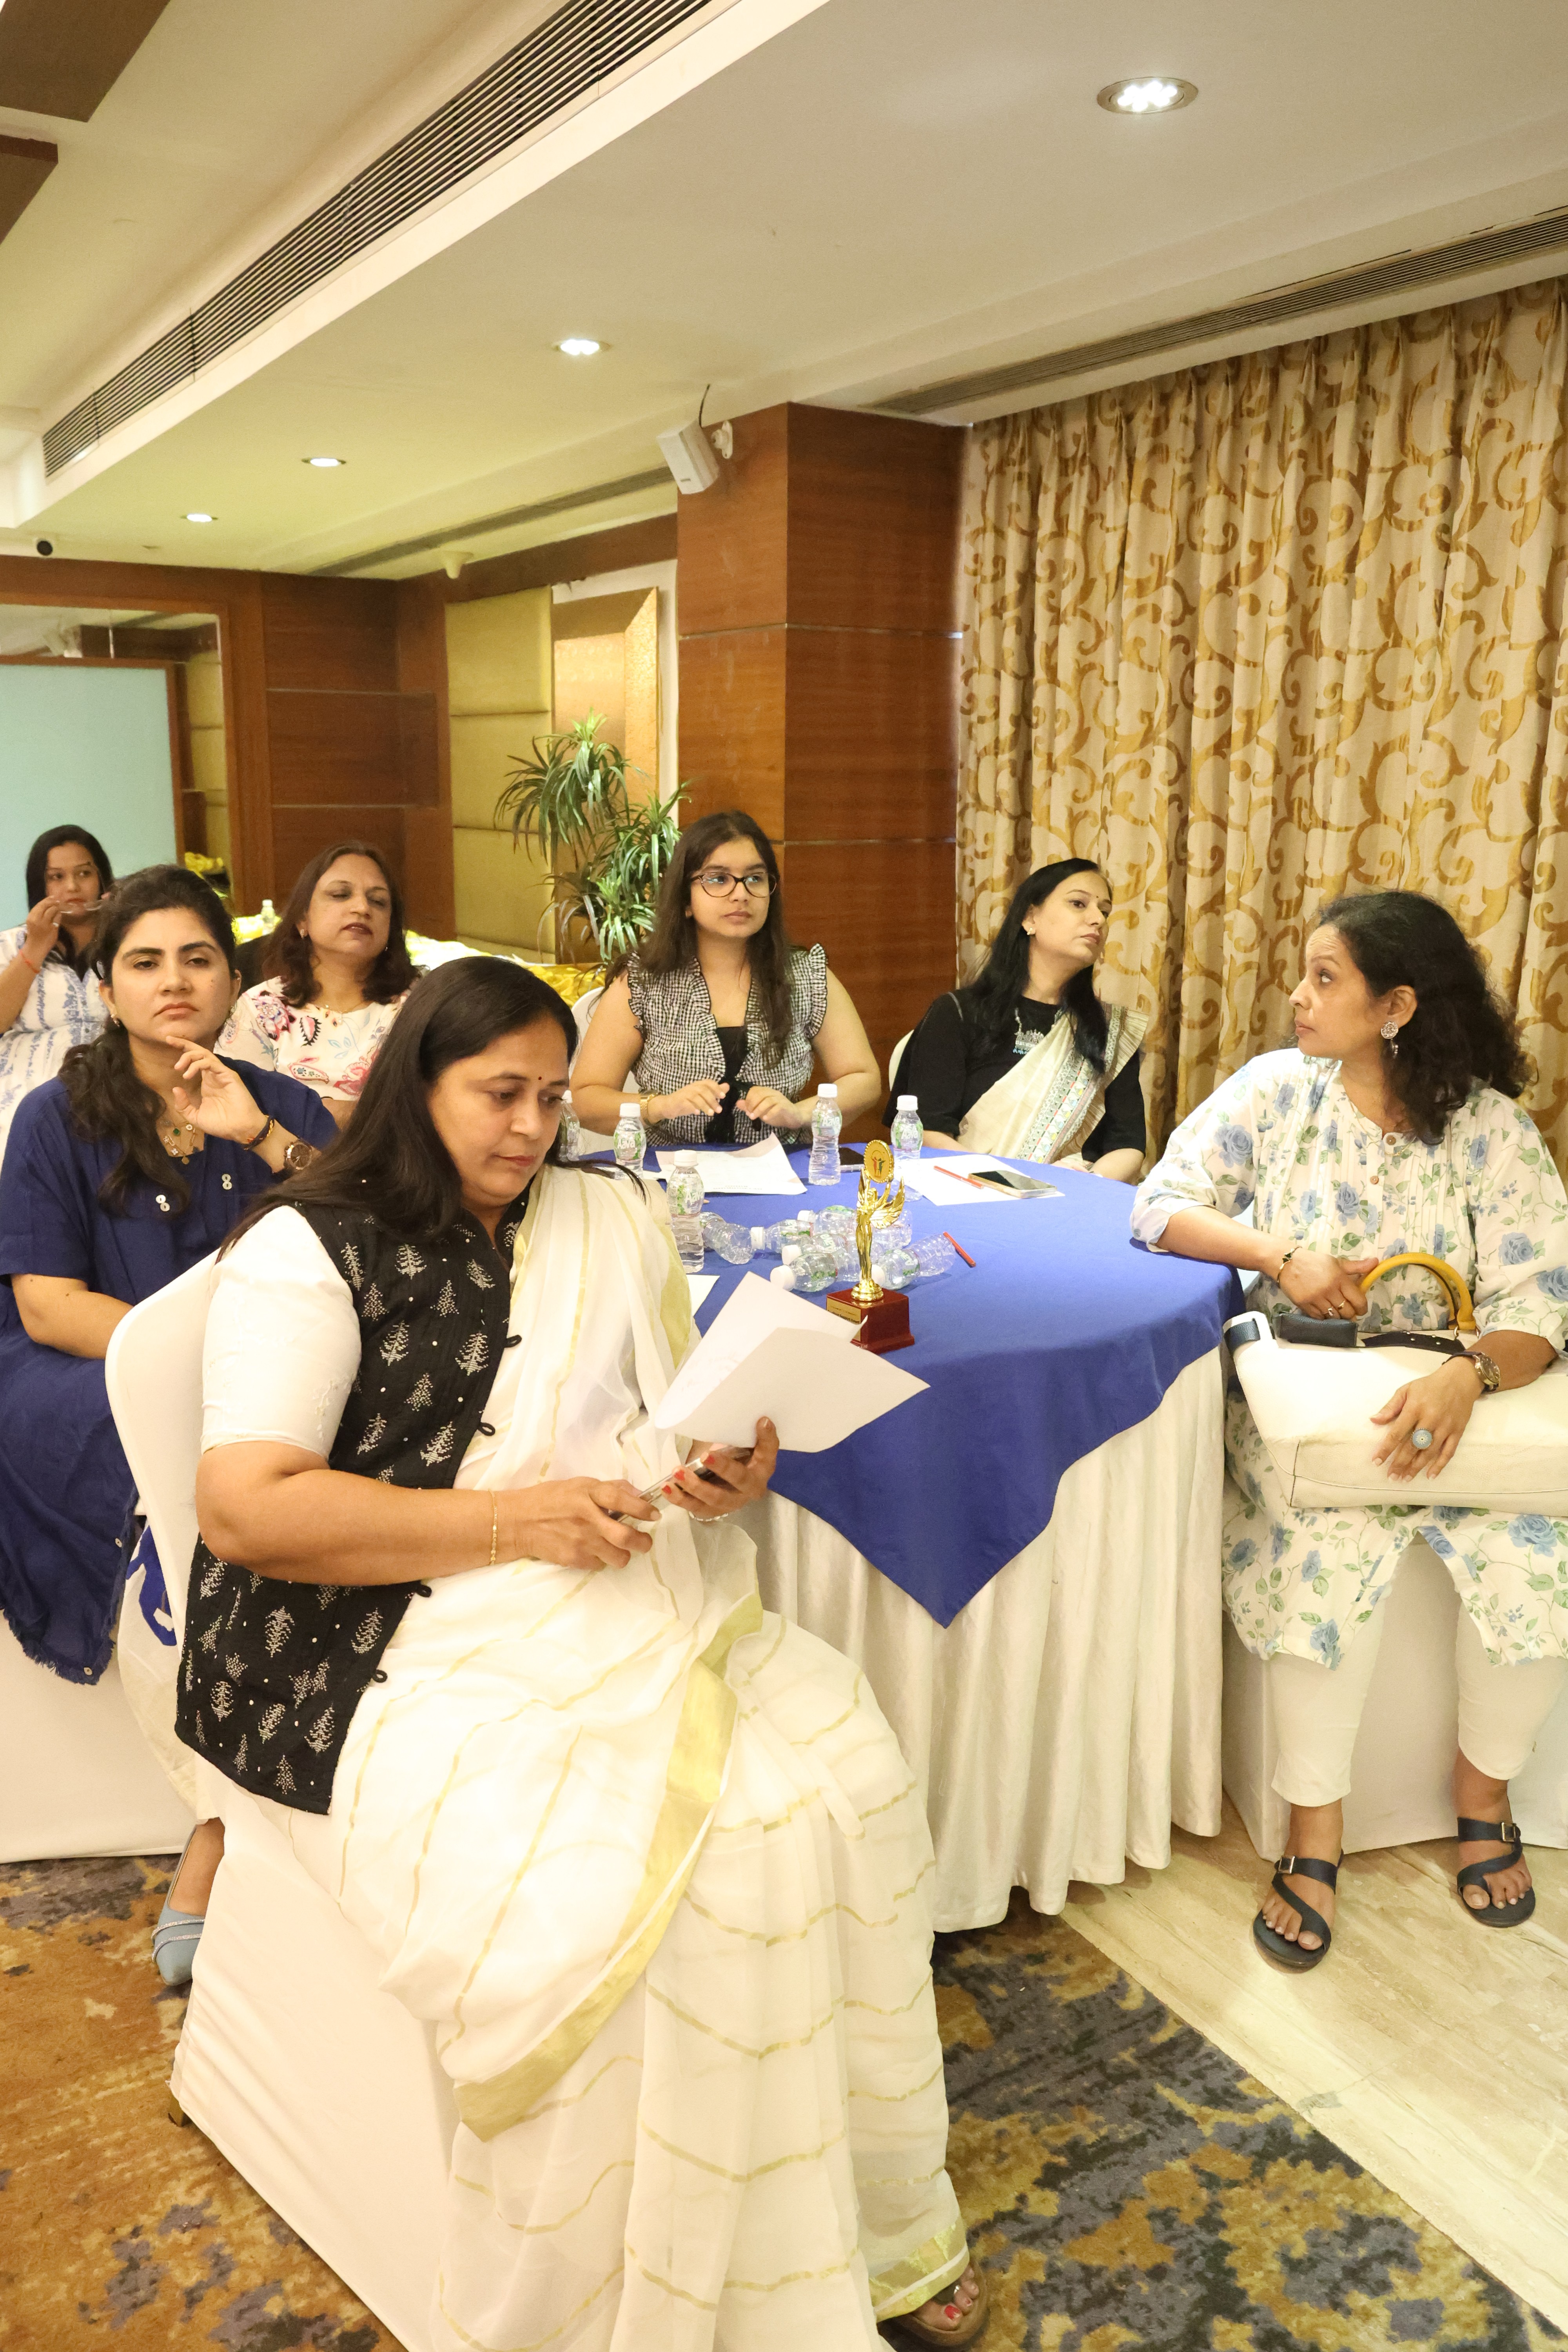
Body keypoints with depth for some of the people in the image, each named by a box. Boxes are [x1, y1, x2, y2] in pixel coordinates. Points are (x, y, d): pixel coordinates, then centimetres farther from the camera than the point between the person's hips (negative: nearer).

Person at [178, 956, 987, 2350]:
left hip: (634, 1604, 6)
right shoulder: (310, 1254, -4)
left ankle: (865, 2219, 3)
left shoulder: (613, 1217, 15)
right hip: (405, 1659, -5)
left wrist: (737, 1465, -5)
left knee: (846, 1776, -17)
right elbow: (245, 1506, -13)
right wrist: (515, 1521, -19)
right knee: (611, 1889, -29)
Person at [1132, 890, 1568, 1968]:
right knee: (1332, 1552, -29)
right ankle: (1316, 1833, -9)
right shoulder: (1277, 1089, -1)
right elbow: (1162, 1204, -3)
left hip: (1451, 1392, 1)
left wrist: (1469, 1375, -33)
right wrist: (1281, 1255, -19)